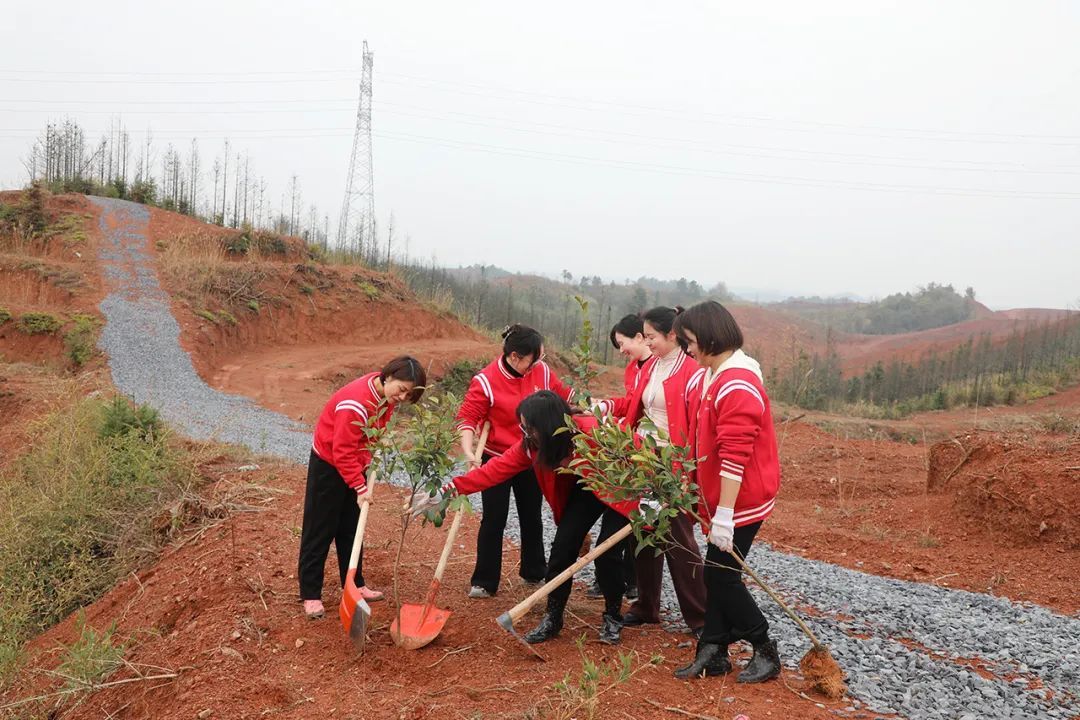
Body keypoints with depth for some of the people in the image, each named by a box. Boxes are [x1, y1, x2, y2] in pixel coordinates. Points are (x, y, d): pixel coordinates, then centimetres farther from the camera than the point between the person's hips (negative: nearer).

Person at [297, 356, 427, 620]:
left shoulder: (387, 396, -7)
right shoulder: (355, 403, -33)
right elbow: (343, 452, -29)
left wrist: (371, 462, -2)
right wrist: (361, 487, -27)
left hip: (354, 463, 8)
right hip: (328, 463, -8)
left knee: (351, 529, 15)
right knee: (319, 531, -1)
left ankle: (355, 584, 25)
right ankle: (310, 595, 6)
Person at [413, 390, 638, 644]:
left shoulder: (591, 433, -37)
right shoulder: (532, 443, -19)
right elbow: (496, 469, -19)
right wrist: (447, 491, -23)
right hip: (585, 489, 5)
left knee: (605, 552, -14)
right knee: (562, 547, -6)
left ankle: (613, 618, 10)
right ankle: (553, 619, 8)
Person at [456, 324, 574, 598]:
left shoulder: (542, 372, -7)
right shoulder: (486, 381, -21)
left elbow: (564, 396, 8)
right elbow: (467, 418, -21)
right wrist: (469, 451, -33)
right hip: (496, 460, -5)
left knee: (531, 517, 17)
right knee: (494, 520, 0)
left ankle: (534, 571, 34)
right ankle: (484, 582, 10)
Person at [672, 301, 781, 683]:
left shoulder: (738, 386, -23)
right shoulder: (704, 379, 8)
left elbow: (735, 457, -26)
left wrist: (724, 514, -25)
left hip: (742, 498, -9)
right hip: (716, 495, 9)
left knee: (721, 574, -2)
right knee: (717, 572, 12)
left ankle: (765, 652, 14)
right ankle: (713, 652, 21)